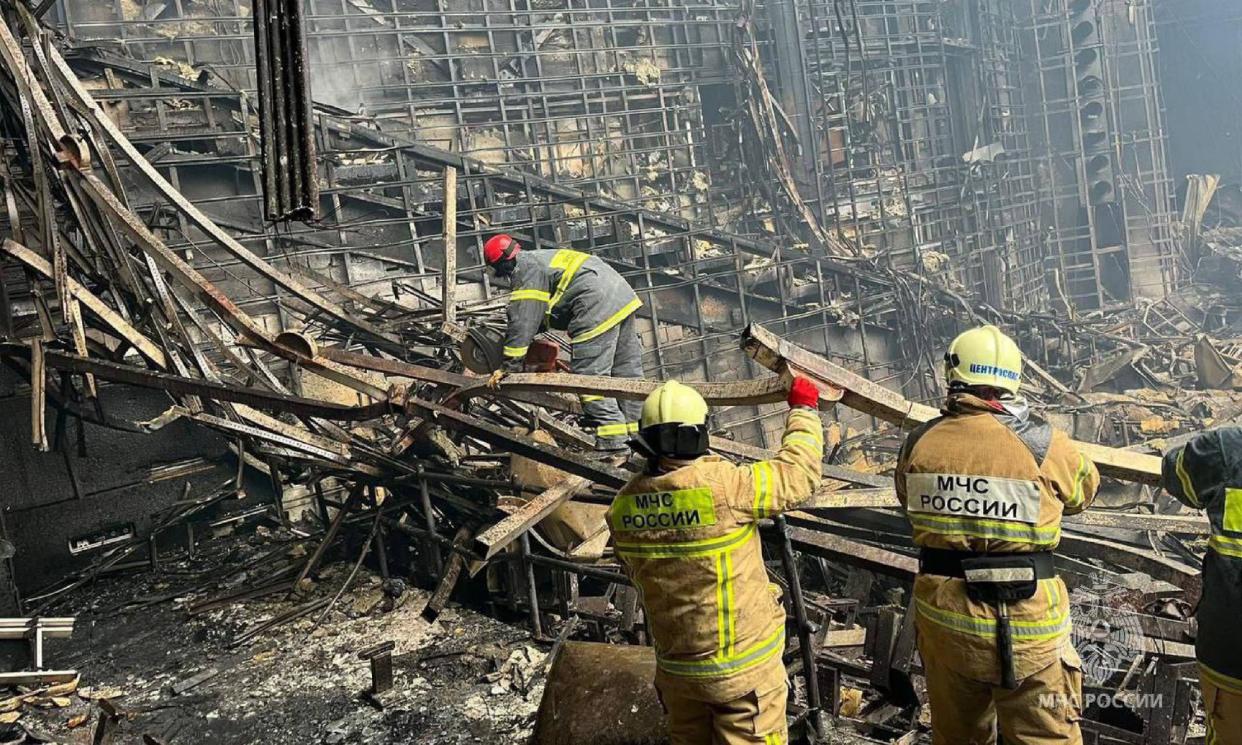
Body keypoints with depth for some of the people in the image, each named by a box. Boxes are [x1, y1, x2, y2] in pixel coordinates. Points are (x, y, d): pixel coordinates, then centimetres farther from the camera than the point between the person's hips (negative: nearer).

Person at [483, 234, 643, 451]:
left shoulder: (526, 271, -4)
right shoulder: (543, 257, 26)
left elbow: (522, 321, -9)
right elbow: (538, 314, 36)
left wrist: (509, 366, -5)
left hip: (598, 309, -10)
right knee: (626, 372, 12)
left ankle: (613, 442, -9)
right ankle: (635, 433, 19)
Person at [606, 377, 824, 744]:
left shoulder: (623, 506, -7)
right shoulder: (723, 486, -25)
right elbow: (799, 472, -11)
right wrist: (804, 409, 4)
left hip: (674, 667, 5)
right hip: (742, 669, -5)